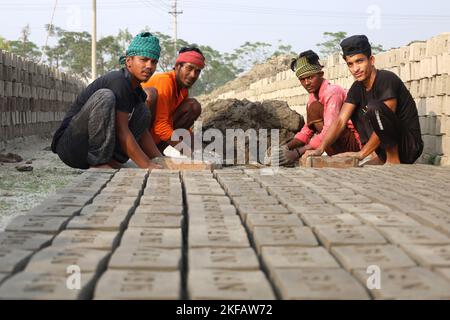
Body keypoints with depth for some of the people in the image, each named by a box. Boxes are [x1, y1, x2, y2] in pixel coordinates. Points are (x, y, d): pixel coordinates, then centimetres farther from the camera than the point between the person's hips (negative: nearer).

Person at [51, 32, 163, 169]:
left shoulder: (137, 91, 11)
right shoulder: (118, 82, -17)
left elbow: (142, 132, 15)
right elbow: (122, 132, -23)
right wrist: (148, 166, -25)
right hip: (70, 145, -9)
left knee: (143, 111, 8)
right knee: (105, 96, -29)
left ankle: (112, 160, -8)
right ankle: (98, 163, -25)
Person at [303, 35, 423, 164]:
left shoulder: (387, 79, -17)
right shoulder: (357, 88, 6)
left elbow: (387, 118, -24)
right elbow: (340, 121, -2)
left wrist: (361, 154, -24)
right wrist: (320, 149, -17)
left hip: (410, 143, -8)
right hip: (388, 145, 8)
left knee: (374, 106, -27)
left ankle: (393, 159, -14)